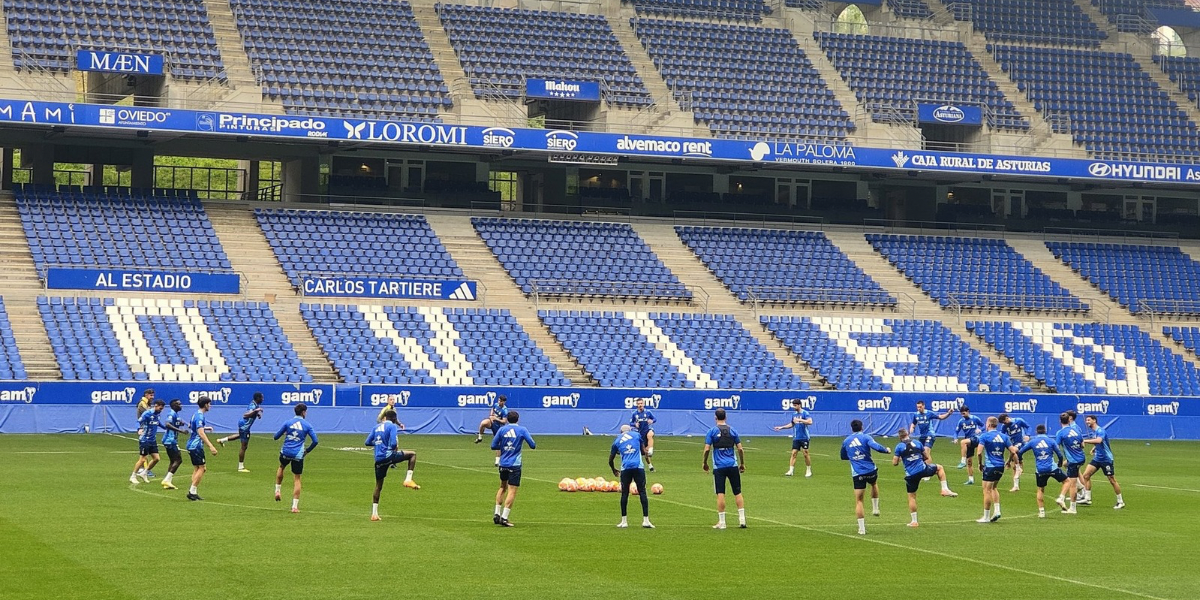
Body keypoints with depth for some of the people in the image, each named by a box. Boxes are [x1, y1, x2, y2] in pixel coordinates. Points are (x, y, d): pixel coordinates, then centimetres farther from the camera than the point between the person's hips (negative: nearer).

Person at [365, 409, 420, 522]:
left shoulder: (377, 427, 14)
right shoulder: (393, 426, -4)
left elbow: (367, 442, 15)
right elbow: (393, 443, -15)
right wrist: (396, 448, 7)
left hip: (378, 460, 6)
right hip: (389, 455, -6)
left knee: (378, 486, 14)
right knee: (412, 454, 12)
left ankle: (374, 513, 12)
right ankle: (408, 480, 0)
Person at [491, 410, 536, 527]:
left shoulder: (502, 430, 4)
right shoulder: (522, 430, -3)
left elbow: (493, 446, 3)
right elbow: (533, 446, -2)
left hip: (503, 464, 4)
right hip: (515, 464, -4)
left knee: (503, 488, 22)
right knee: (512, 491, -3)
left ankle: (497, 513, 18)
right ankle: (504, 518, -10)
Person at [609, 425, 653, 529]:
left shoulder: (617, 441, 16)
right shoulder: (637, 435, 14)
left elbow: (610, 460, 22)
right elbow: (642, 450, 27)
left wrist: (614, 470, 39)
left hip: (625, 468, 1)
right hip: (638, 467, -1)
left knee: (624, 493, 9)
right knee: (642, 492, 1)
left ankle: (624, 521, 10)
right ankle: (645, 521, -4)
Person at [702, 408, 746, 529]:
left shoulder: (712, 431, -2)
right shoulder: (732, 431, 6)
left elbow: (707, 449, -7)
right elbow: (740, 449, 5)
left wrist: (705, 463, 7)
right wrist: (742, 464, 16)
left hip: (719, 467, -2)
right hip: (733, 465, 2)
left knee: (720, 494, -1)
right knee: (737, 493, 9)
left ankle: (721, 522, -1)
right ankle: (742, 519, 5)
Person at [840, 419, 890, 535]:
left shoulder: (846, 441, 9)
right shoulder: (865, 437, -3)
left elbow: (843, 456, 22)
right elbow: (876, 447, -19)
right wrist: (886, 450, -1)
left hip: (857, 474, 0)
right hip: (871, 471, 0)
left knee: (858, 501, 3)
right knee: (874, 484, 36)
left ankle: (862, 528, -1)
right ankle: (875, 508, 32)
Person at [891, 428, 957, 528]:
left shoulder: (899, 446, 0)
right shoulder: (917, 442, 8)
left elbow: (895, 463, 0)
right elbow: (927, 457, 15)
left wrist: (898, 459, 22)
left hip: (911, 475, -1)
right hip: (923, 469, 1)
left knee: (911, 497, 10)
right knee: (939, 467, 29)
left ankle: (914, 521, 9)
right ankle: (945, 489, 18)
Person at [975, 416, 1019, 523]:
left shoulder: (984, 436, -8)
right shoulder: (1004, 437, 7)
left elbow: (980, 452, -16)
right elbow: (1013, 451, 5)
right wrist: (1008, 461, 20)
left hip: (990, 466, -6)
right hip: (1001, 467, 6)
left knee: (987, 491, 1)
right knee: (993, 488, 24)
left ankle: (986, 517, 4)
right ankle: (997, 510, 12)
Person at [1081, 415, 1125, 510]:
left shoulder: (1100, 431, -18)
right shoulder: (1091, 432, 9)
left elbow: (1099, 440, -39)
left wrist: (1085, 441, -36)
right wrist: (1094, 449, 8)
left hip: (1106, 459, -8)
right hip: (1097, 458, 8)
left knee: (1112, 480, -2)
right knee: (1086, 475, -3)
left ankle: (1120, 502, 9)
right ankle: (1087, 498, 2)